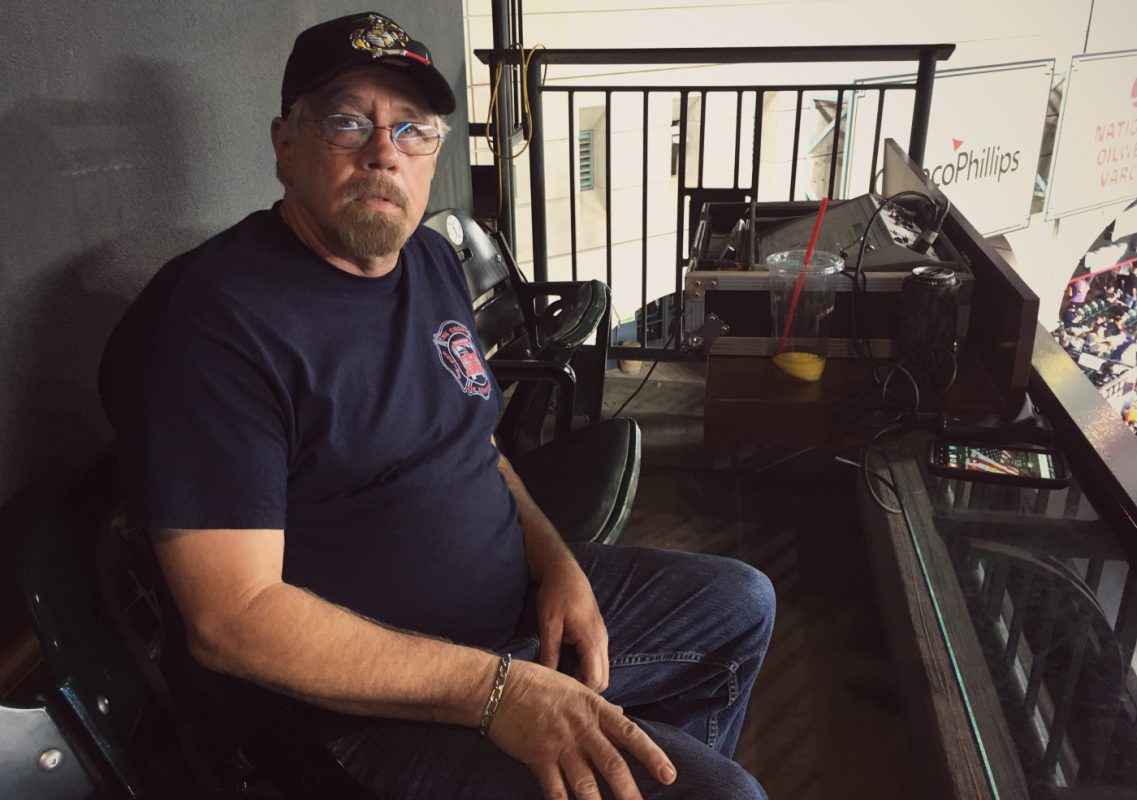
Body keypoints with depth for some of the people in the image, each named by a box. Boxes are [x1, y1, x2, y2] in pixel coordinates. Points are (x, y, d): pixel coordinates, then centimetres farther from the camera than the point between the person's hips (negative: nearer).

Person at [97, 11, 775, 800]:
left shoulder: (433, 260, 6)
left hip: (520, 601, 9)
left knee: (740, 603, 18)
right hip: (360, 702, -8)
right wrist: (498, 689, -27)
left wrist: (557, 561, -3)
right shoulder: (220, 317, -20)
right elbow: (230, 618, -24)